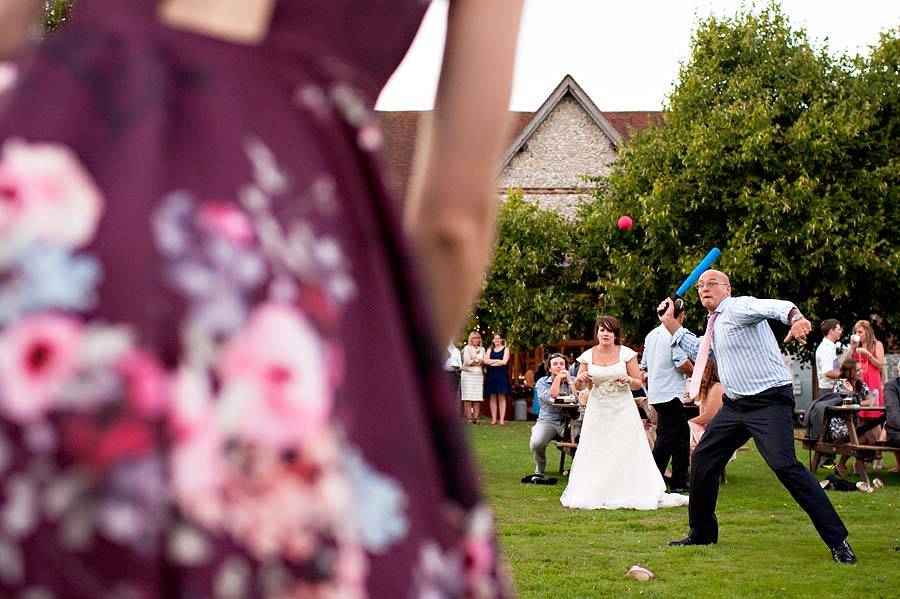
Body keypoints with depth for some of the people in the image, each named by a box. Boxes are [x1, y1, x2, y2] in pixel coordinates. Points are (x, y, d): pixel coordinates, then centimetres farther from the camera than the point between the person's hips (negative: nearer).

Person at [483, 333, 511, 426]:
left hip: (502, 376, -3)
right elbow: (486, 361, 0)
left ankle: (502, 419, -7)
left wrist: (492, 362, -3)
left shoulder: (505, 349, 7)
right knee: (492, 397, 0)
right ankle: (494, 419, 2)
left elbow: (504, 362, -7)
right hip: (491, 375, 3)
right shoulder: (489, 350, 15)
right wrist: (499, 360, -6)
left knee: (501, 397, -5)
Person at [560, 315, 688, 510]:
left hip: (622, 410, -2)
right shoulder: (588, 356, 2)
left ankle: (628, 494, 3)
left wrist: (629, 380, -20)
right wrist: (581, 379, -15)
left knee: (624, 453, -3)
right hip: (597, 410, 2)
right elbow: (579, 387, 7)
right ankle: (591, 495, 9)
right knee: (595, 454, 2)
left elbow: (638, 383, 2)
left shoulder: (626, 353, -3)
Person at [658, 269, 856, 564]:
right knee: (703, 458, 11)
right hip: (735, 404, 10)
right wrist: (670, 322, 24)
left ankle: (838, 541, -17)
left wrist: (796, 318, -53)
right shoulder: (715, 322, 17)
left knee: (785, 465, -21)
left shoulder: (738, 308, -11)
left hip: (769, 401, -10)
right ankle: (702, 533, 27)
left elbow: (776, 306, -30)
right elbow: (699, 352, 32)